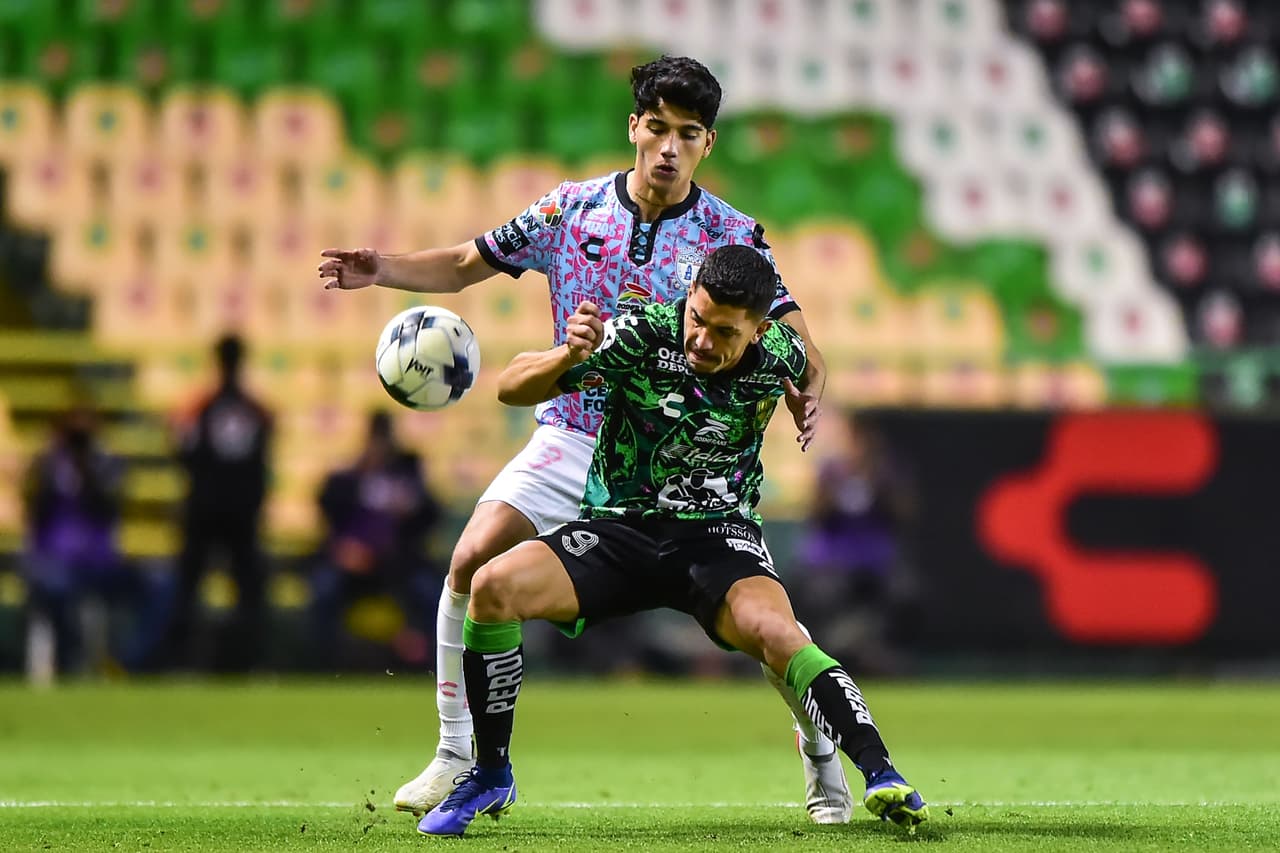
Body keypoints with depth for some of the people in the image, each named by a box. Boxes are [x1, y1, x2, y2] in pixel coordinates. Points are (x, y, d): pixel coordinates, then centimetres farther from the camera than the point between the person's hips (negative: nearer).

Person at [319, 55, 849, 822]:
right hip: (574, 437, 2)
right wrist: (381, 270, -12)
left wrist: (805, 390, -34)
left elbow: (792, 337, -10)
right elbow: (462, 266, 6)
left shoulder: (731, 235, -7)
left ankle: (821, 752, 14)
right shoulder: (574, 209, -1)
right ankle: (457, 755, -1)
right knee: (472, 562, -15)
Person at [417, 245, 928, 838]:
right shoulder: (642, 336, -17)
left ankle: (881, 776, -29)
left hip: (719, 534, 0)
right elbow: (511, 389, -16)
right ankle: (491, 776, -7)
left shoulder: (780, 355, -9)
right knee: (493, 587, -24)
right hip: (618, 528, 0)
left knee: (775, 633, -33)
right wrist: (569, 357, -32)